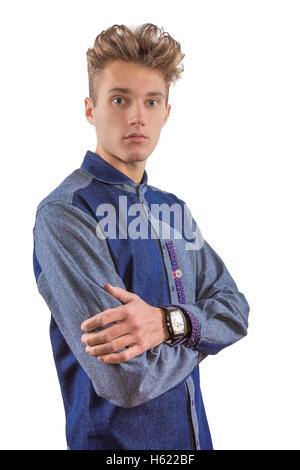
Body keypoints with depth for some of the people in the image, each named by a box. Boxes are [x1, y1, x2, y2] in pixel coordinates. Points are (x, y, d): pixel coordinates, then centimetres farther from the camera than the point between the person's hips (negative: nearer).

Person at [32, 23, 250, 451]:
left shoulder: (172, 208, 4)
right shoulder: (65, 213, -20)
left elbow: (235, 310, -2)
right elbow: (128, 379, -27)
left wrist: (170, 322, -21)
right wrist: (197, 326, -9)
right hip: (116, 439, -6)